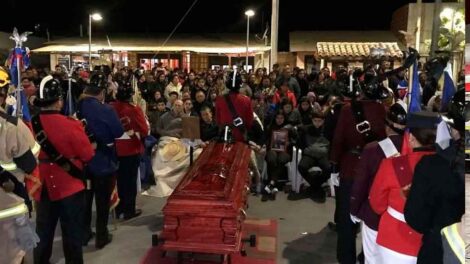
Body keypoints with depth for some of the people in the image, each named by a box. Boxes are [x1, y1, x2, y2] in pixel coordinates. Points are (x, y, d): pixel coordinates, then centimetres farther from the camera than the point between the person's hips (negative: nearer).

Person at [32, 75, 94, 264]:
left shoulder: (30, 125, -7)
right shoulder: (70, 125, -20)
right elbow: (88, 156, -11)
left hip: (42, 188, 4)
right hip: (70, 187, -4)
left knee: (43, 234, 18)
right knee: (72, 235, 9)